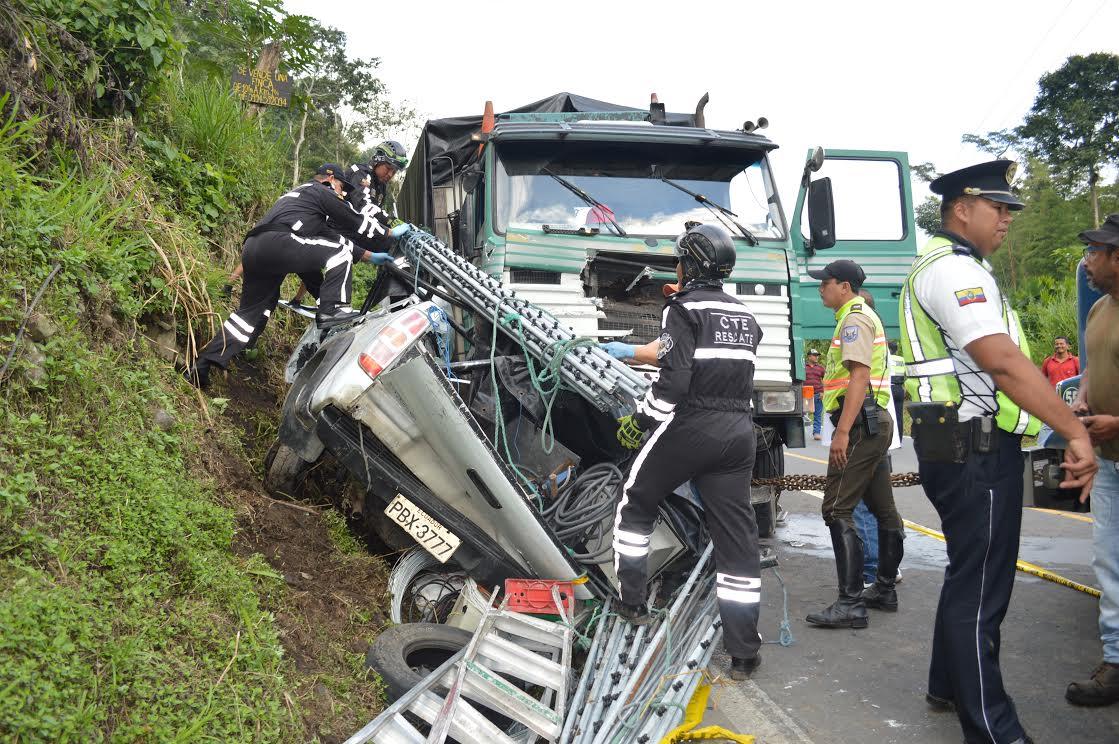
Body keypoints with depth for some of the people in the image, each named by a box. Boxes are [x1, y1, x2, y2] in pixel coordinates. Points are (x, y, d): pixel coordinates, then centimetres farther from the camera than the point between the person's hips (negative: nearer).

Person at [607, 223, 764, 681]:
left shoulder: (684, 307, -6)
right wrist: (632, 352, 37)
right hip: (739, 432, 6)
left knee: (636, 505, 18)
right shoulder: (743, 314, 17)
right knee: (737, 535, 5)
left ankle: (632, 602, 23)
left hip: (690, 426, -6)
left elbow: (675, 381, -17)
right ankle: (744, 654, 6)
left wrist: (638, 420, -4)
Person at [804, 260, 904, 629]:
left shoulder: (855, 319, -10)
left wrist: (843, 431, -26)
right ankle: (884, 590, 24)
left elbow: (860, 375, -21)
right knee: (883, 509, 14)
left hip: (861, 423, -11)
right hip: (877, 422, 11)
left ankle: (851, 603, -13)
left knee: (837, 510, -12)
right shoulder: (863, 316, 23)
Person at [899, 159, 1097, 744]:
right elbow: (1004, 362, -26)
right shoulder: (952, 269, -15)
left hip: (968, 447, 11)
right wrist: (1075, 432, -26)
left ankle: (950, 686, 35)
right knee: (980, 589, -5)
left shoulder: (953, 267, 21)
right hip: (976, 450, -11)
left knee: (970, 575, 21)